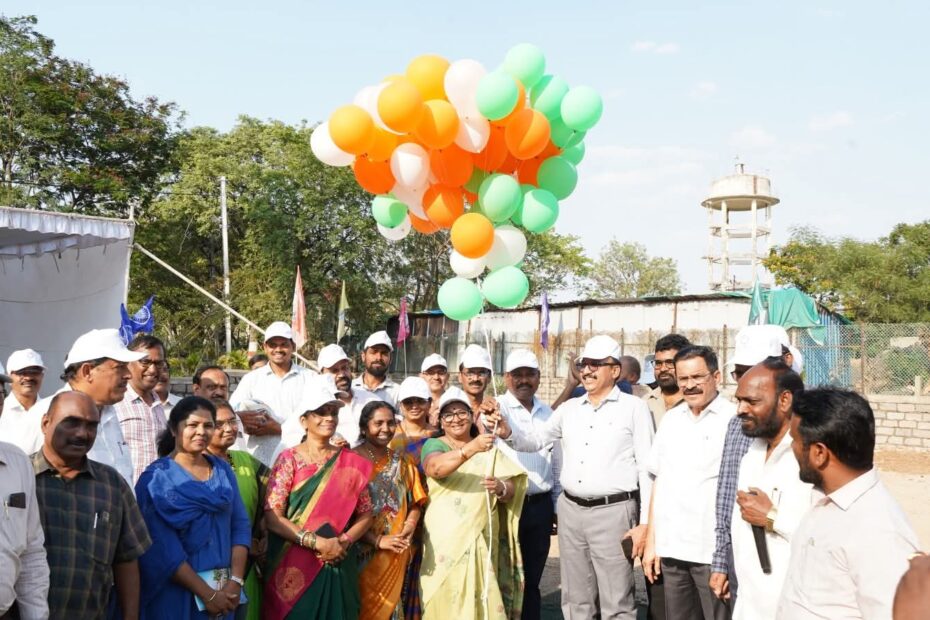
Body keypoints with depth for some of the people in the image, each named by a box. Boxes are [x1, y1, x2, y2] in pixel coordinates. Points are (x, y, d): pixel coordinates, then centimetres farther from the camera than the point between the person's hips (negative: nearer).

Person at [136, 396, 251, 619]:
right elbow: (163, 548, -16)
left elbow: (241, 525, 4)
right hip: (177, 592, -5)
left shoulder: (223, 470, 6)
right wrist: (207, 594, -18)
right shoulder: (157, 477, -9)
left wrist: (236, 580, -9)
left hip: (224, 590, 5)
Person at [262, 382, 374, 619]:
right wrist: (317, 542, -17)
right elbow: (272, 517, -9)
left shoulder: (352, 463, 5)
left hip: (338, 565, 2)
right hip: (294, 566, -2)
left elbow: (366, 514, 7)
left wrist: (346, 541, -12)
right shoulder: (289, 459, -3)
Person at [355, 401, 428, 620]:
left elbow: (415, 501, 10)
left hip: (395, 553, 4)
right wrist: (377, 540, -16)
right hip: (362, 550, -4)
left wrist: (409, 528, -8)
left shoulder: (402, 460, 10)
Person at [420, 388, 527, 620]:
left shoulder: (490, 450, 10)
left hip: (480, 540, 2)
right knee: (445, 598, 1)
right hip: (444, 542, -2)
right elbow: (435, 468, -21)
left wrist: (500, 488, -21)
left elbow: (511, 490, 2)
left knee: (480, 598, 2)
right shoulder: (433, 445, 2)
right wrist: (470, 449, -36)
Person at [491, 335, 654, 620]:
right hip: (571, 510, 5)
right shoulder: (569, 409, 12)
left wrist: (645, 522, -10)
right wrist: (508, 432, -9)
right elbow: (536, 440, 13)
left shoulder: (633, 407, -2)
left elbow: (647, 468, -5)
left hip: (613, 511, -5)